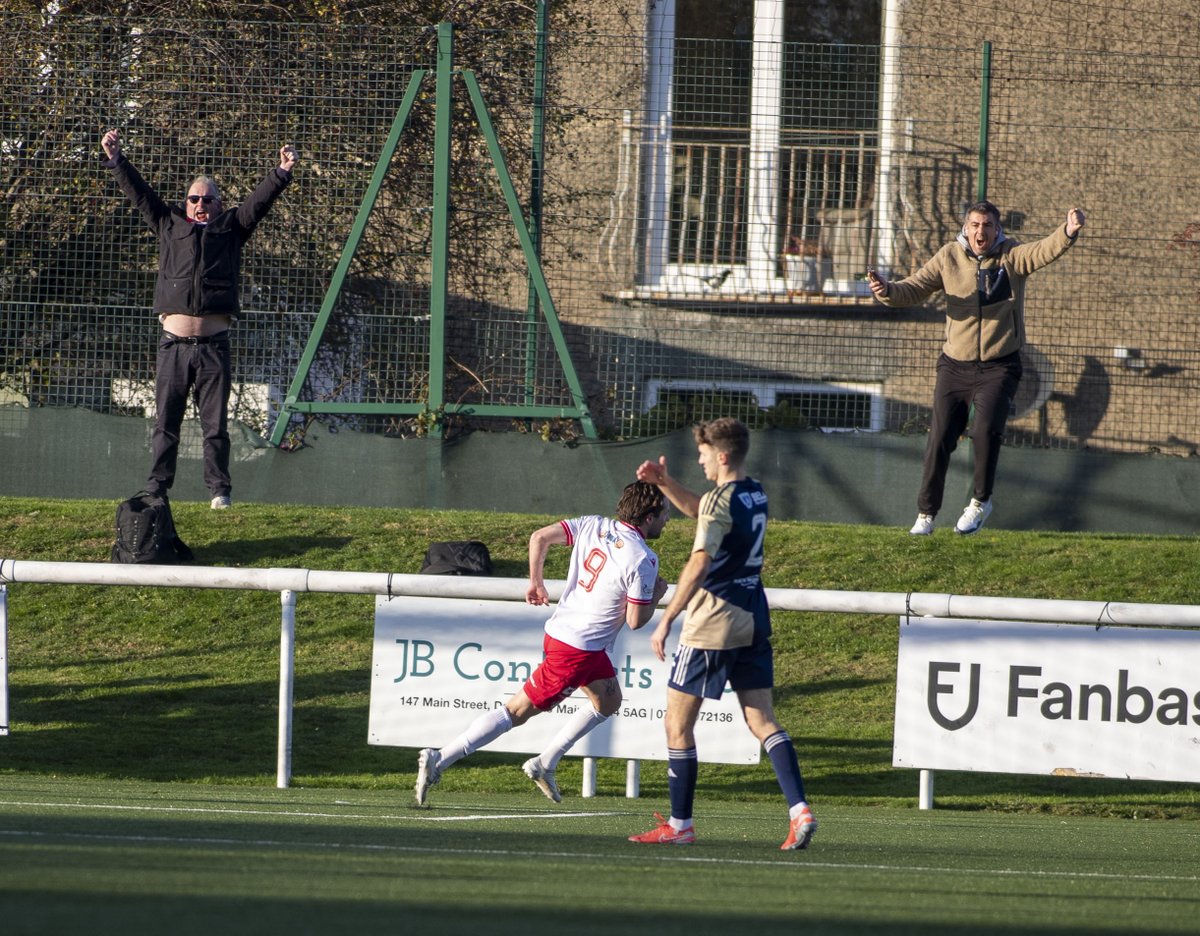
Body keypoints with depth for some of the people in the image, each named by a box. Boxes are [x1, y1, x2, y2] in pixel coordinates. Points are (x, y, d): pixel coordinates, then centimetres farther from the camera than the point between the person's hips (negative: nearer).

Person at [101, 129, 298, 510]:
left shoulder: (231, 228, 12)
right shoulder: (169, 226, 14)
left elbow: (259, 200, 2)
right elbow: (139, 193, 10)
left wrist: (282, 173, -11)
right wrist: (116, 162, 1)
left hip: (213, 345, -1)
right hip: (174, 344, 1)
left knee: (215, 424, 1)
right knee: (166, 423, 3)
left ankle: (219, 489, 4)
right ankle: (157, 488, 5)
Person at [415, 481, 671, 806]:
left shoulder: (594, 526, 2)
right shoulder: (642, 561, -19)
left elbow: (539, 537, -1)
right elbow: (636, 621, -15)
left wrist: (535, 582, 12)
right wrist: (656, 595, 4)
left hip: (560, 629, 8)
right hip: (578, 650, -8)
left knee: (608, 701, 24)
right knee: (518, 711, -2)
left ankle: (544, 765, 24)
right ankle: (439, 760, -5)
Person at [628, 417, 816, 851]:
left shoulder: (721, 501, -15)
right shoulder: (755, 494, 11)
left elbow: (698, 566, -23)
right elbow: (698, 510, 30)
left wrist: (666, 620, -22)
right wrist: (664, 483, 17)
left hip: (713, 624, -8)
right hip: (753, 620, 8)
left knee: (678, 723, 3)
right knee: (762, 720, 6)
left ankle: (680, 825, 7)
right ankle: (800, 810, -10)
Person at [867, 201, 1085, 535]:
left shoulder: (1011, 256, -4)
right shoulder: (949, 258, 2)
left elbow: (1044, 251, -22)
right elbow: (915, 288, 1)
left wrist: (1068, 233, -43)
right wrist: (888, 291, -21)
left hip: (999, 367, -2)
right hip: (955, 366, 2)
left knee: (987, 430, -20)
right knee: (940, 440, 0)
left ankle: (981, 501, 1)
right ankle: (926, 513, 13)